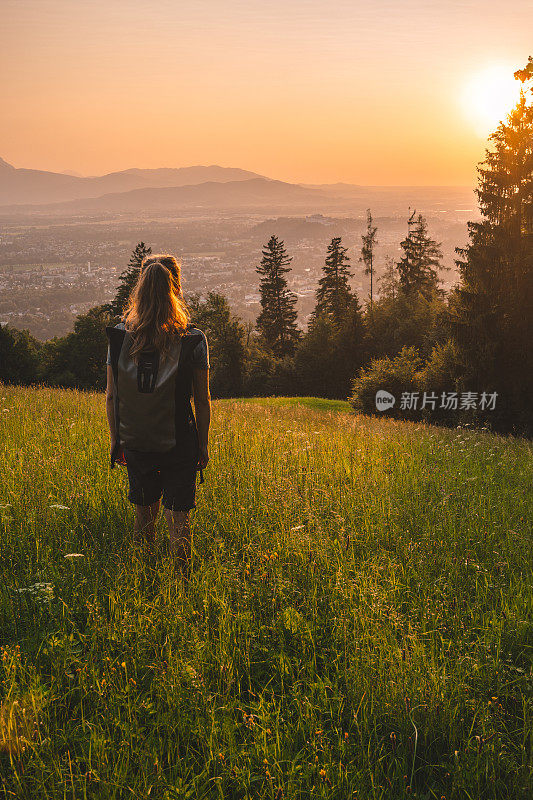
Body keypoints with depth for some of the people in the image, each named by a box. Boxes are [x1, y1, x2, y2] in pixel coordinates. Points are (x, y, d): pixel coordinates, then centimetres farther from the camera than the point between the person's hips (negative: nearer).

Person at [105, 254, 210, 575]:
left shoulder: (119, 336, -4)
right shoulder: (193, 340, -11)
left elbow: (111, 396, 2)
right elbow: (202, 401, -5)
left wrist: (116, 440, 13)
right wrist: (203, 444, 7)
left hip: (135, 443, 3)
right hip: (179, 444, -3)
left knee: (144, 516, 19)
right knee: (179, 521, 6)